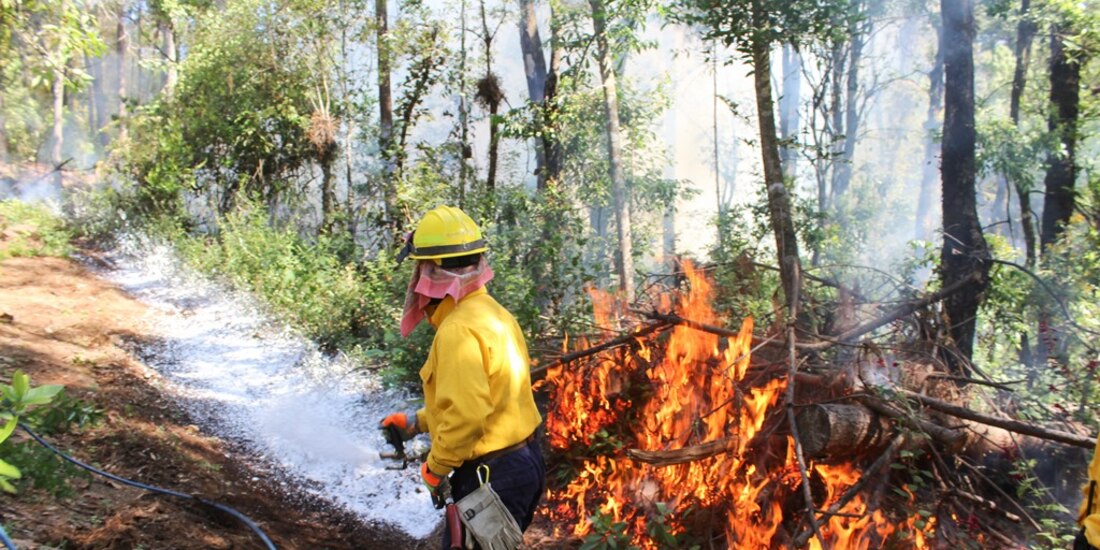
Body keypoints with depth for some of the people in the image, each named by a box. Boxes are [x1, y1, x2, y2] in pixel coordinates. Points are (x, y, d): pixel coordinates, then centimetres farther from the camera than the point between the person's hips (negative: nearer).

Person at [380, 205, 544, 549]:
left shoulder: (459, 329, -23)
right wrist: (417, 422, 21)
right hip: (523, 462, 9)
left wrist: (435, 467, -13)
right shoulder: (491, 313, 8)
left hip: (492, 477, -9)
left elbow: (465, 414, -29)